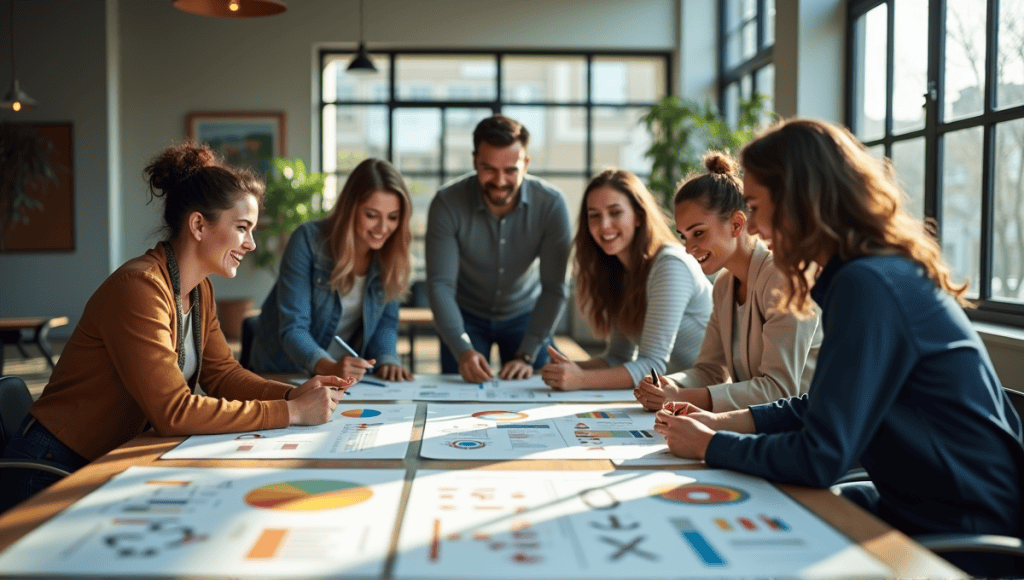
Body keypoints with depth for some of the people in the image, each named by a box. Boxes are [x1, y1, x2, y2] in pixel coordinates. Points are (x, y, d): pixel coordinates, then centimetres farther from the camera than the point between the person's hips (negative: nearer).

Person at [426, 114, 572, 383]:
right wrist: (462, 350, -39)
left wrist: (526, 355, -28)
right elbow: (440, 285, -26)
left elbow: (555, 288, -22)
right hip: (466, 314, 0)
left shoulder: (551, 204, -25)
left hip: (525, 313, 0)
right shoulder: (447, 203, -25)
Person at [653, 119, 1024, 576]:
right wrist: (725, 422, 6)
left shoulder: (869, 285, -25)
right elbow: (826, 406, 15)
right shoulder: (890, 270, 6)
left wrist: (709, 446, -9)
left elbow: (819, 458, -24)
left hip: (961, 539, -8)